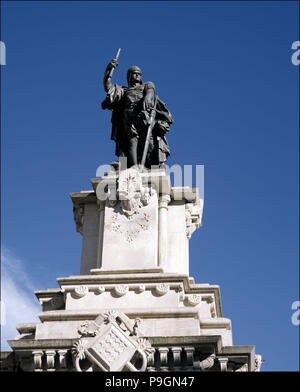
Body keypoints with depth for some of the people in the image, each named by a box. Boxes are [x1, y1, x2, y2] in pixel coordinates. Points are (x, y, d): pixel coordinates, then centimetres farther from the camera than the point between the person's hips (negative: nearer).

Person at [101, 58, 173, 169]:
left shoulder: (147, 85, 33)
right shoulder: (123, 91, 37)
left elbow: (150, 91, 10)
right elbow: (108, 87, 25)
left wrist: (147, 97, -16)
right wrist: (109, 69, 14)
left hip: (146, 114, 0)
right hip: (129, 117, 0)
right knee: (132, 139, -26)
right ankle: (134, 166, -42)